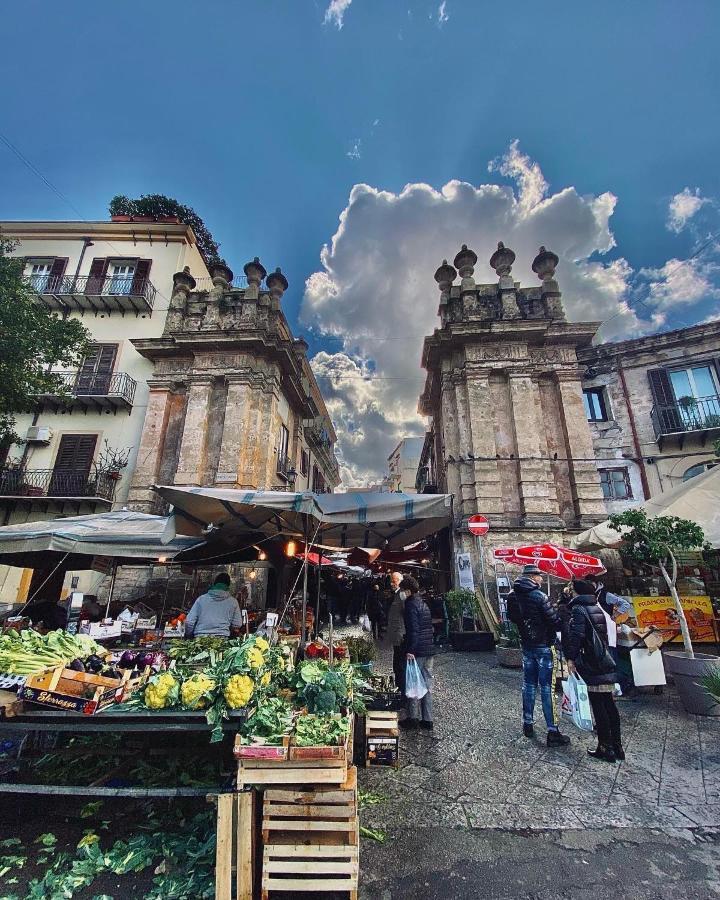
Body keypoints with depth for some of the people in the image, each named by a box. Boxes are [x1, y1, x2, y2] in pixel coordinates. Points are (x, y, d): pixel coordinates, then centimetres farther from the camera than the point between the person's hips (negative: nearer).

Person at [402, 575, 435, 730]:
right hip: (429, 649, 8)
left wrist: (410, 650, -21)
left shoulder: (411, 604, -14)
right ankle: (427, 719, 20)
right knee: (427, 683, 13)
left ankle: (413, 718, 12)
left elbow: (413, 629, -21)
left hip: (417, 651, -8)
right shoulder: (424, 603, 13)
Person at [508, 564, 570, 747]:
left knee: (529, 684, 17)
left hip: (526, 645, 6)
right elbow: (556, 621, -17)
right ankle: (552, 732, 10)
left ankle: (527, 725, 27)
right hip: (544, 646, -6)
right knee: (547, 688, 2)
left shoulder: (512, 597, -2)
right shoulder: (539, 596, -22)